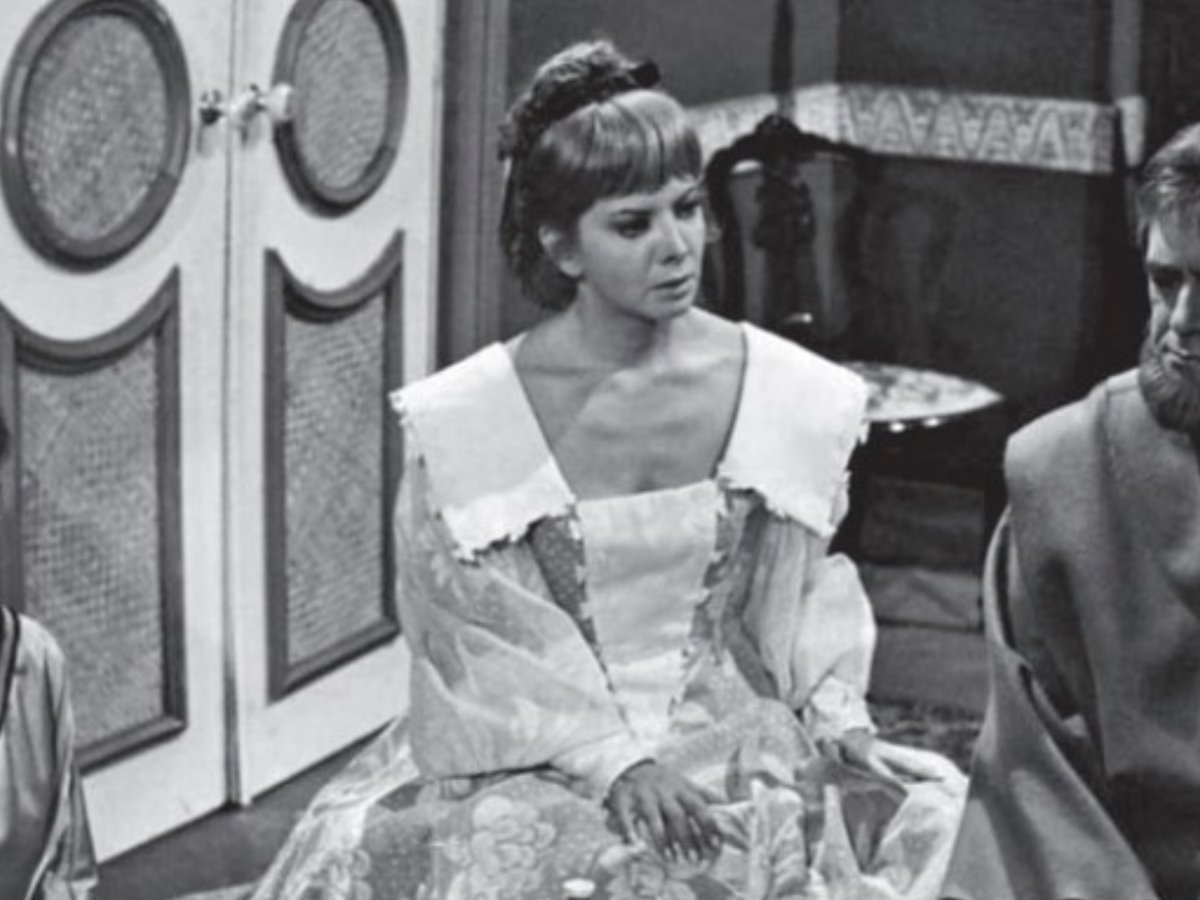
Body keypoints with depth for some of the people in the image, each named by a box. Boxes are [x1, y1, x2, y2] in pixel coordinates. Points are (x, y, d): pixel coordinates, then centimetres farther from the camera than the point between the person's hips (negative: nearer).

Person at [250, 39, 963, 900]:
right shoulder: (460, 424, -8)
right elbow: (474, 638, -5)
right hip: (536, 753, -2)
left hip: (731, 738, 2)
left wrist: (838, 713, -2)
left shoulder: (792, 397, -2)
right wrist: (612, 760, -16)